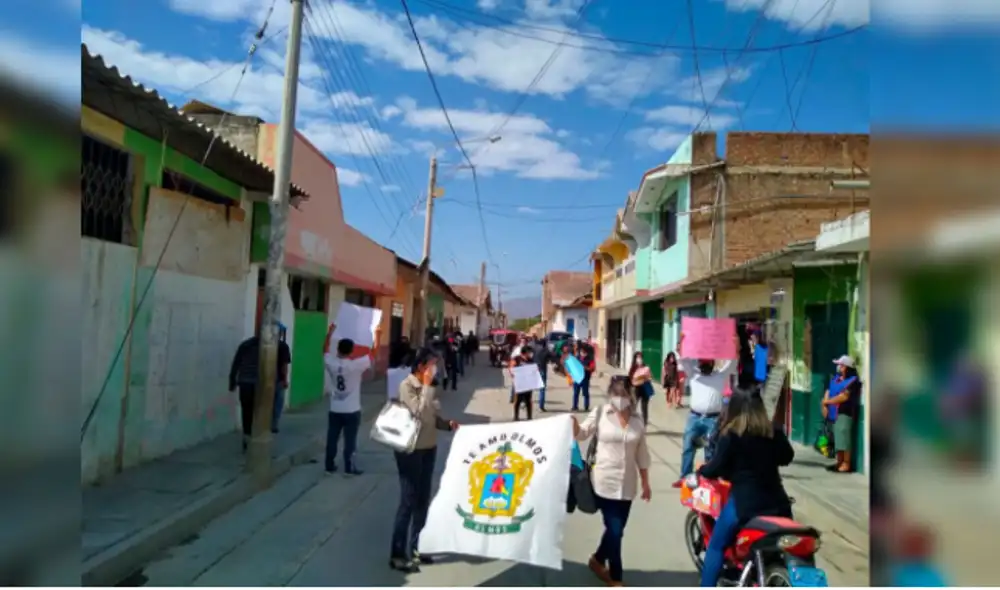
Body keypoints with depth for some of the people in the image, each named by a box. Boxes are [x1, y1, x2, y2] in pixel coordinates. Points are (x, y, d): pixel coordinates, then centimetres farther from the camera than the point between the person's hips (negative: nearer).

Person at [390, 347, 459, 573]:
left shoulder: (428, 387, 8)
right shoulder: (406, 386, -15)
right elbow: (420, 413, -26)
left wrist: (448, 424, -3)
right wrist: (427, 386, -21)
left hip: (429, 448, 8)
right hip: (410, 450, -8)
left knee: (423, 500, 14)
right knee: (408, 501, -2)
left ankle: (414, 547, 28)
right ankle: (397, 555, 10)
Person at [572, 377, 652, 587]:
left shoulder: (637, 420, 3)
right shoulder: (600, 412, -5)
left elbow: (641, 454, 9)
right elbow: (581, 434, -1)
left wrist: (645, 483, 11)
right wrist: (573, 422, -23)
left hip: (627, 484, 4)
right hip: (605, 482, -4)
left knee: (616, 529, 14)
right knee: (615, 531, -1)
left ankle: (597, 560, 40)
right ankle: (615, 578, 19)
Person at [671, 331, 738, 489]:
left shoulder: (721, 375, 12)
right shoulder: (693, 374, 12)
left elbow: (731, 361, 5)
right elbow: (684, 359, 4)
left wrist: (735, 346, -7)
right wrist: (681, 344, -7)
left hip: (713, 419, -1)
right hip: (694, 417, 1)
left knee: (711, 451, 4)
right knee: (687, 448, 1)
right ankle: (685, 477, 8)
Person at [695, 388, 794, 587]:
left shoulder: (731, 435, -11)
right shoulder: (774, 432, 3)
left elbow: (716, 469, -11)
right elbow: (787, 456, 20)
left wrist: (701, 470, 9)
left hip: (744, 502, -5)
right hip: (775, 501, 5)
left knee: (716, 547, 10)